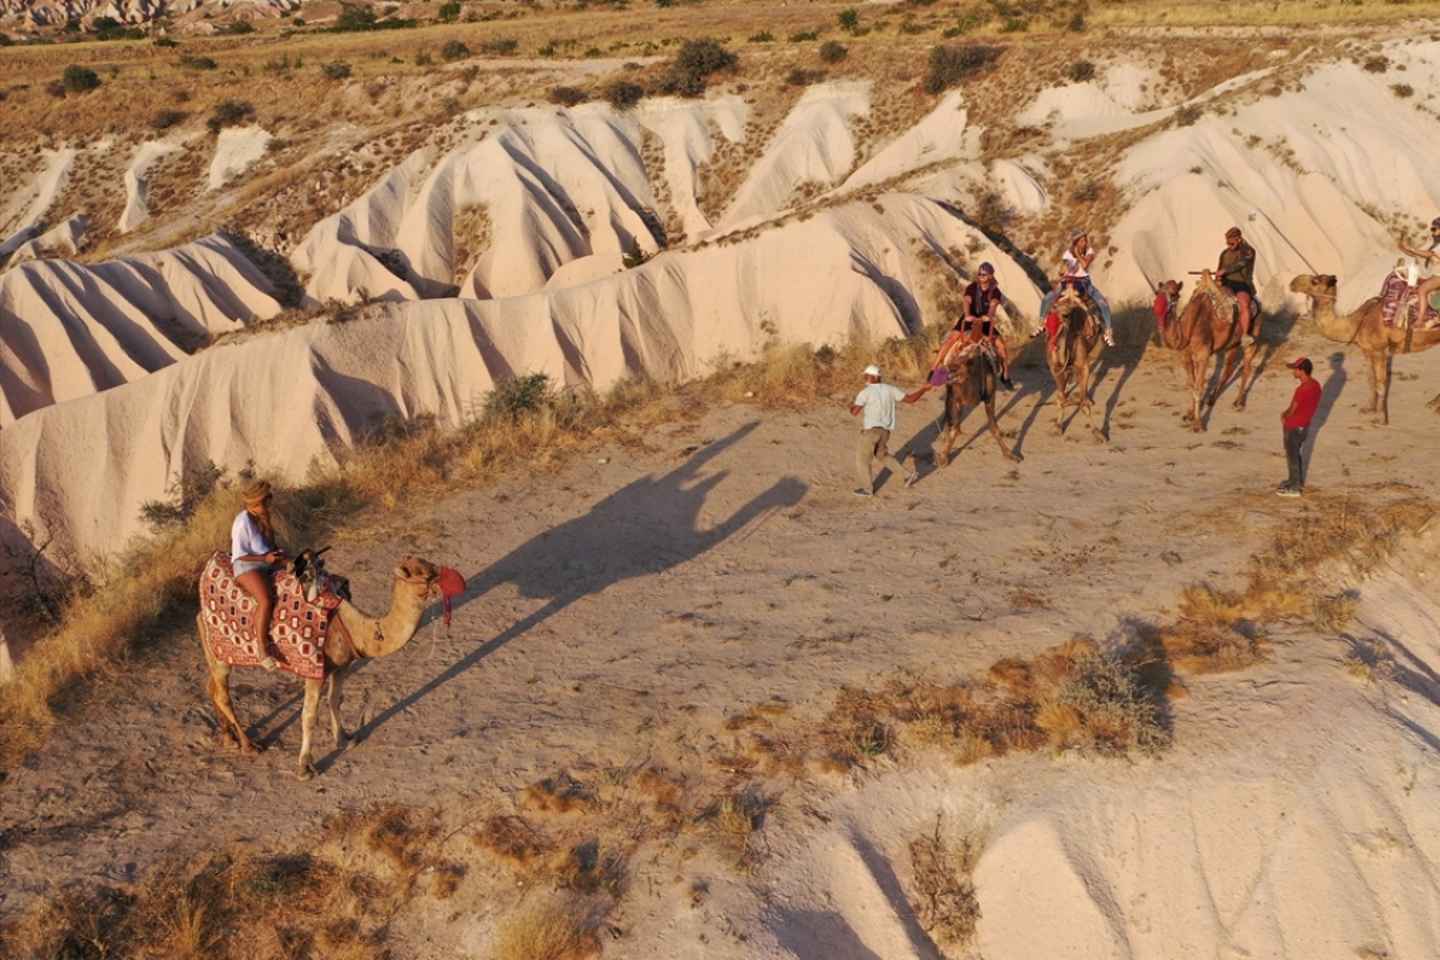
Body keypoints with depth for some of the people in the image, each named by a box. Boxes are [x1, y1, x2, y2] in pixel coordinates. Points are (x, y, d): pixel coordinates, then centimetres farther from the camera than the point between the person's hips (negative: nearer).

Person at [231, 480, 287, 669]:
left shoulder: (263, 518, 10)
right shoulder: (243, 522, -15)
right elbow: (239, 555, -15)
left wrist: (279, 552, 2)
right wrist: (265, 558, -23)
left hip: (267, 565, 9)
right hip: (247, 567, -9)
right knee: (266, 600, -32)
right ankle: (263, 651, -28)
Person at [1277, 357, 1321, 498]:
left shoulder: (1302, 390, -30)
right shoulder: (1315, 384, -1)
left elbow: (1292, 410, -19)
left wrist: (1284, 417, 1)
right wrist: (1286, 414, 2)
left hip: (1294, 428, -9)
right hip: (1304, 425, 9)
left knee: (1292, 456, 5)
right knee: (1296, 453, 24)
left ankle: (1294, 488, 16)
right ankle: (1299, 481, 38)